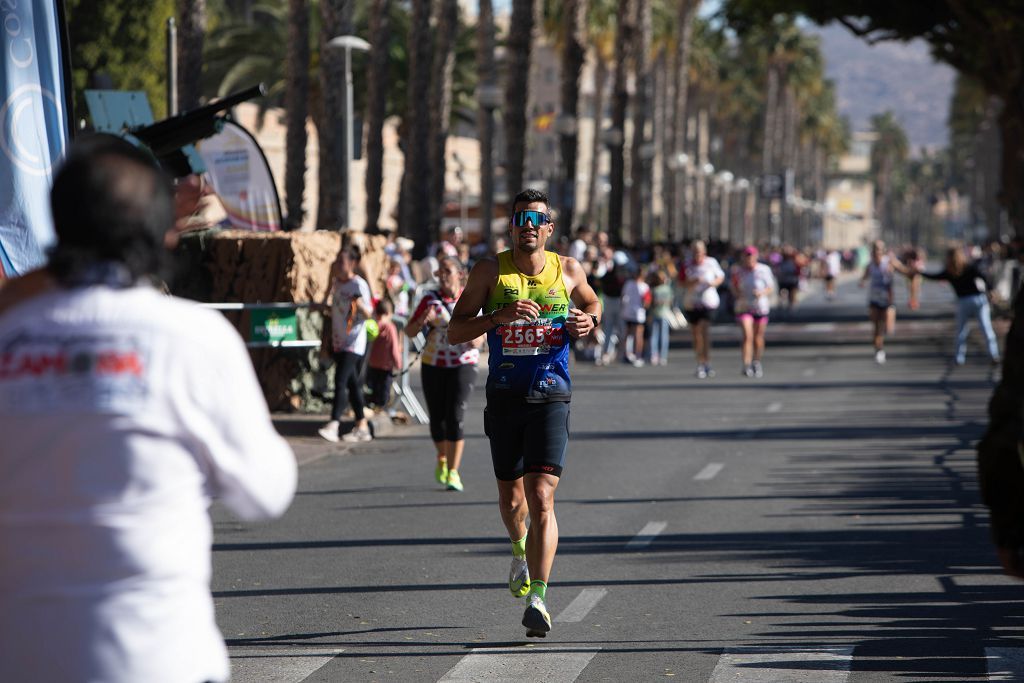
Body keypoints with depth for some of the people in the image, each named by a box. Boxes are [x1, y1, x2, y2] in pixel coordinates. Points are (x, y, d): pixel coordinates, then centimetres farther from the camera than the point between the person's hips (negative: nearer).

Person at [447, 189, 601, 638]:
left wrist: (589, 322, 1)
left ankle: (538, 597, -18)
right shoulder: (489, 272, -1)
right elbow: (454, 332, -4)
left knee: (542, 497, -15)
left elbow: (591, 302, 24)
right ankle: (520, 551, 49)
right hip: (504, 397, 1)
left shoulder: (567, 271, 4)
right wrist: (499, 316, -20)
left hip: (551, 398, -1)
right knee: (511, 497, 15)